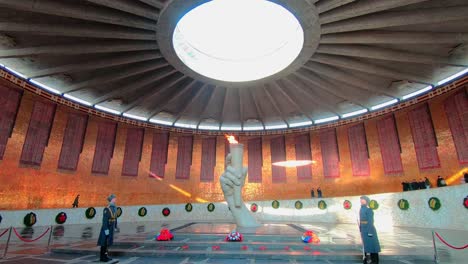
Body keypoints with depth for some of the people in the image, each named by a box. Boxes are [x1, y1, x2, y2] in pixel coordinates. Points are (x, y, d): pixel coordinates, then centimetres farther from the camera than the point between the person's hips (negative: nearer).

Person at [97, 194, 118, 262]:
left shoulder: (114, 208, 6)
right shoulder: (106, 209, -21)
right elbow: (104, 220, -22)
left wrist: (115, 227, 15)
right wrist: (106, 229, -24)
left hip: (111, 228, 8)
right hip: (106, 228, -8)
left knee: (108, 242, 14)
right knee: (104, 242, -1)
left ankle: (105, 255, 22)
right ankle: (102, 257, 8)